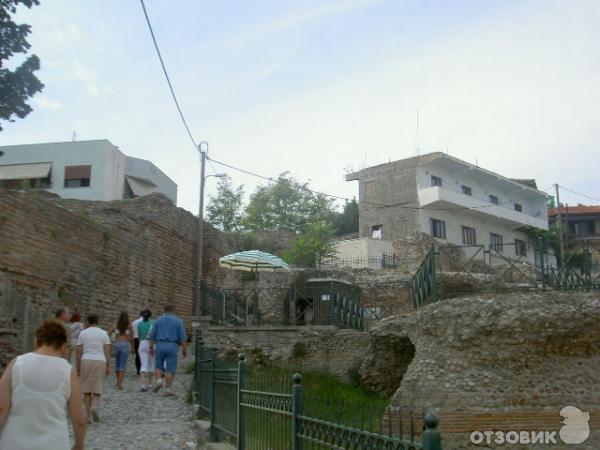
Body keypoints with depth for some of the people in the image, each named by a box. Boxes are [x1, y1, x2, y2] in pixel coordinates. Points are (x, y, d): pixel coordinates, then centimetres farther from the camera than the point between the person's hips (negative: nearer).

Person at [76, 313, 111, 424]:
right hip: (100, 361, -1)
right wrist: (108, 367, 5)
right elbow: (107, 351, 0)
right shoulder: (103, 333, 4)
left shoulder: (82, 333, 5)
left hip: (86, 361, 1)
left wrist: (78, 367, 9)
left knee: (87, 390, 9)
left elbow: (79, 352, 3)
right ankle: (94, 407, -18)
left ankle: (88, 416, 8)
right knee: (97, 388, 9)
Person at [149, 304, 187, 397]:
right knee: (170, 369, 3)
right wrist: (184, 349, 0)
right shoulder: (178, 321, -1)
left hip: (160, 346, 2)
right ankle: (167, 390, -2)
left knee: (159, 366, 19)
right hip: (172, 347, -1)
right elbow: (183, 337, -4)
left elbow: (152, 335, 4)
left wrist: (151, 347, 10)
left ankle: (159, 381, -4)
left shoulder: (158, 320, 4)